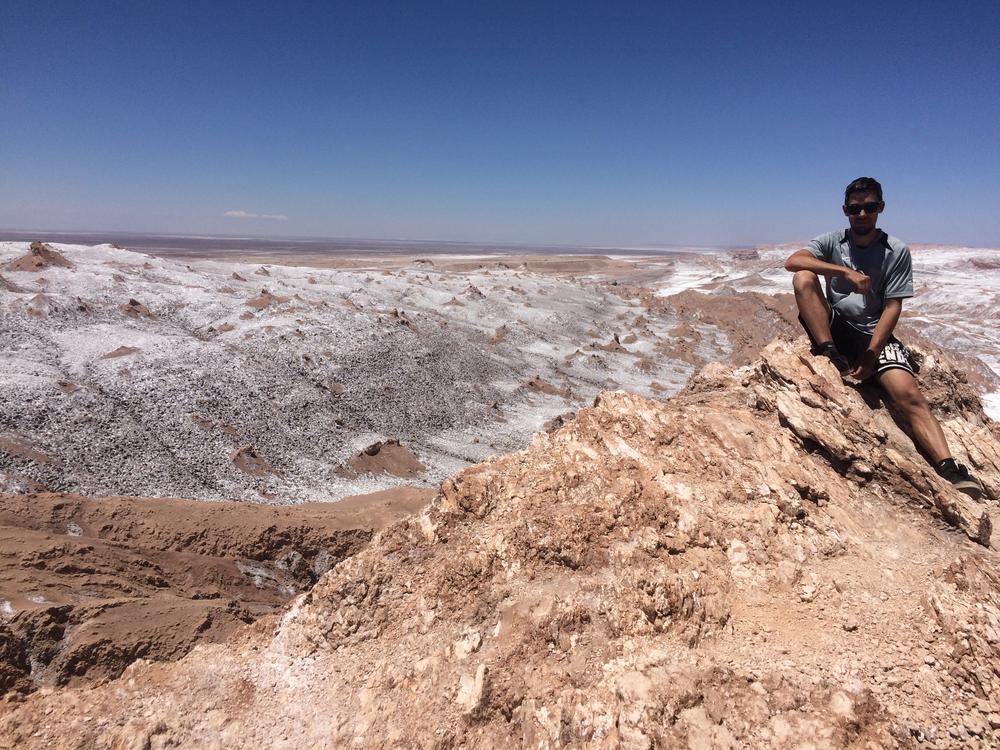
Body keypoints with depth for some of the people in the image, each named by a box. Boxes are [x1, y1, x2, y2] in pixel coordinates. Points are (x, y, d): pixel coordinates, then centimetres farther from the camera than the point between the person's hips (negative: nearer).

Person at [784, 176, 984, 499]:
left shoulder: (896, 251, -1)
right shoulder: (832, 242, 2)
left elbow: (893, 306, -6)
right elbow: (791, 261, -17)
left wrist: (871, 352, -18)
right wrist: (846, 271, -26)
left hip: (874, 334, -1)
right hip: (834, 328, 1)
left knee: (908, 393, -25)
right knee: (803, 277, -23)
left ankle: (949, 468, -28)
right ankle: (831, 357, -25)